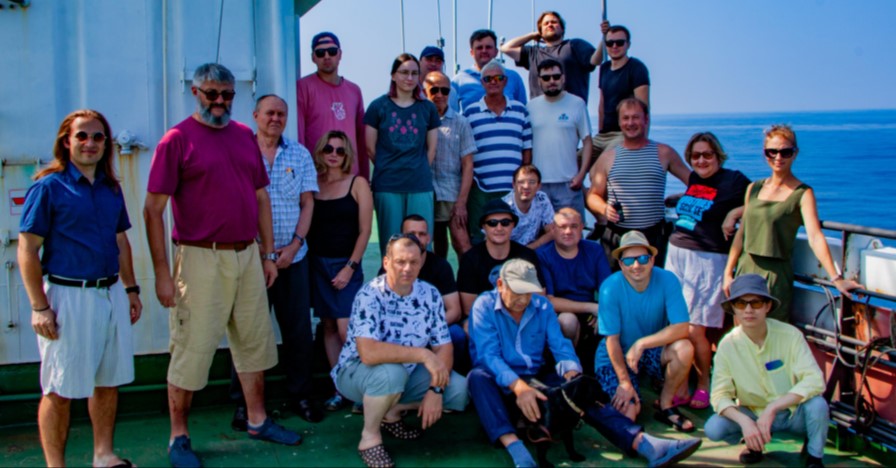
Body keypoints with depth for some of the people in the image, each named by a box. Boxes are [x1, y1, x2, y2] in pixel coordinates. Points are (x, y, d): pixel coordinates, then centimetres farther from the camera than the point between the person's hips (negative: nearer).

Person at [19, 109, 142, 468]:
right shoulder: (49, 186, -7)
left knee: (108, 380, 14)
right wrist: (39, 307, -13)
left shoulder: (111, 188, 10)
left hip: (111, 293, 6)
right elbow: (27, 250, -9)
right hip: (68, 296, -6)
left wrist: (131, 289, 17)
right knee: (60, 390, 3)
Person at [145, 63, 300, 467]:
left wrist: (268, 254, 13)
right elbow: (153, 209, -9)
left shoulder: (244, 135, 11)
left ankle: (257, 420, 30)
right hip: (201, 259, -6)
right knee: (192, 347, 1)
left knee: (254, 341, 14)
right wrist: (162, 273, -13)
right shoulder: (178, 139, -6)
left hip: (247, 255, 6)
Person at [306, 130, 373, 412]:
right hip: (318, 263, 4)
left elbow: (364, 231, -3)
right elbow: (307, 225, 7)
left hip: (346, 265, -3)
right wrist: (307, 259, -5)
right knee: (328, 327, 6)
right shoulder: (313, 183, 7)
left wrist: (350, 267, -8)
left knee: (346, 330, -12)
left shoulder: (357, 184, -1)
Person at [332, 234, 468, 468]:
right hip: (357, 371, -6)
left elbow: (443, 346, -5)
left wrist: (436, 389, -20)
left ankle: (392, 412, 11)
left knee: (460, 390, -9)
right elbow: (368, 353, -38)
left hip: (407, 372, 6)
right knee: (392, 373, -38)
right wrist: (423, 355, -37)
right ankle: (369, 436, -11)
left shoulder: (430, 295, -7)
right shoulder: (370, 295, -26)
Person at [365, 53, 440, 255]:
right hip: (387, 186, -1)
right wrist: (388, 170, 8)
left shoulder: (428, 108, 9)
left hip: (420, 186, 2)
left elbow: (431, 148, 12)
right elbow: (370, 148, 5)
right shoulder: (378, 106, 3)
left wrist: (419, 171, 7)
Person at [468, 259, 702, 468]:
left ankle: (644, 444, -33)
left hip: (537, 378, 4)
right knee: (477, 377, -36)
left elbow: (561, 347, -1)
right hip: (500, 386, -4)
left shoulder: (542, 306, 7)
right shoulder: (484, 306, -7)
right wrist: (519, 386, -34)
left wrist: (572, 378, -23)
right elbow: (488, 355, -19)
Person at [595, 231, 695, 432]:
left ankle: (665, 406, -5)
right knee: (628, 412, -20)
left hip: (653, 351, 2)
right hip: (616, 356, -2)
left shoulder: (667, 280, -16)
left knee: (684, 348, -29)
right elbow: (612, 339, -17)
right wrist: (624, 382, -16)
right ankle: (607, 388, 16)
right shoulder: (610, 287, -21)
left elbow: (682, 328, -23)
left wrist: (642, 344, -31)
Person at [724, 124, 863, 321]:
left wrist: (836, 278, -28)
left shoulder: (802, 193, -6)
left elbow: (815, 237, -18)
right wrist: (728, 273, 10)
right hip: (746, 269, 5)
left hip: (776, 274, -5)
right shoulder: (754, 188, 9)